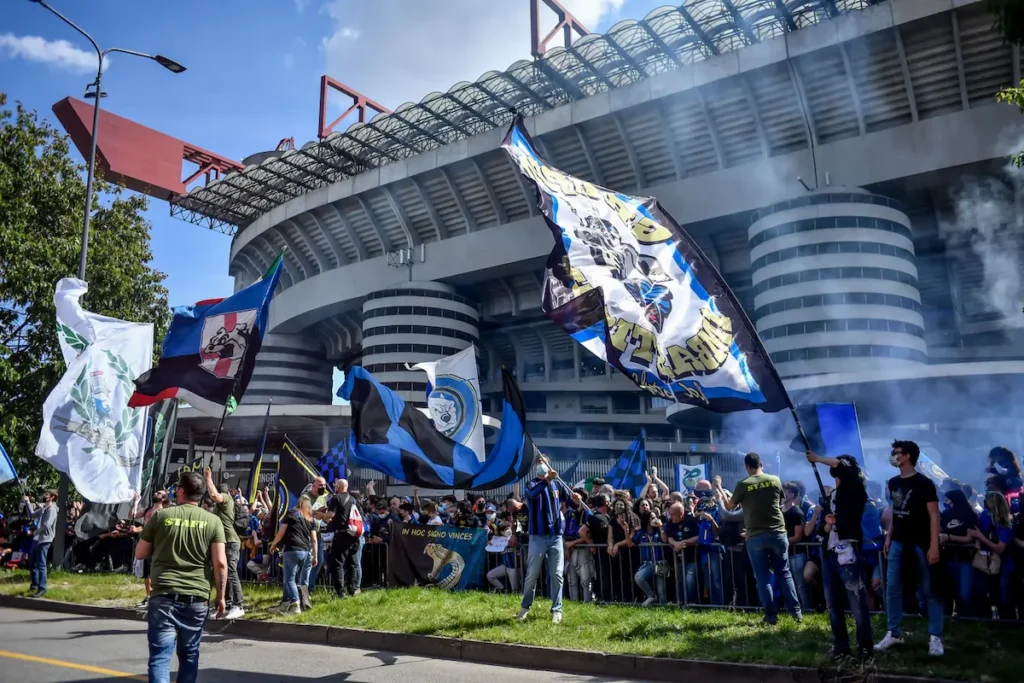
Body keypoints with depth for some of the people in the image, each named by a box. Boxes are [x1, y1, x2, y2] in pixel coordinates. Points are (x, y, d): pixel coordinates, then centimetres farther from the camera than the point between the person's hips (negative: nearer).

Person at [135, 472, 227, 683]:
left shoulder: (160, 515, 2)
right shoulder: (213, 521, 1)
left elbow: (140, 554, 12)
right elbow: (220, 563, -5)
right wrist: (221, 596, 4)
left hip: (164, 596, -1)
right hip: (197, 598, 1)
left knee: (160, 655, -1)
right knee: (189, 654, 16)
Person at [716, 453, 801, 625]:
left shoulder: (743, 485, -7)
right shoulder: (775, 480, 1)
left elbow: (729, 506, 7)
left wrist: (719, 489, 23)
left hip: (755, 537, -3)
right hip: (778, 533, 3)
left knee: (763, 577, 5)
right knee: (784, 573, 14)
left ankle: (771, 615, 7)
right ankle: (796, 611, 13)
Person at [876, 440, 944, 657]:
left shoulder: (924, 483, -10)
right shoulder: (893, 483, 10)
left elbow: (934, 515, -12)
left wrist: (934, 546, -17)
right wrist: (889, 537, 14)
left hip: (920, 544, -6)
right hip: (898, 542, 6)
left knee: (929, 590, 1)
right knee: (892, 587, 5)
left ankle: (935, 637, 9)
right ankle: (894, 633, 14)